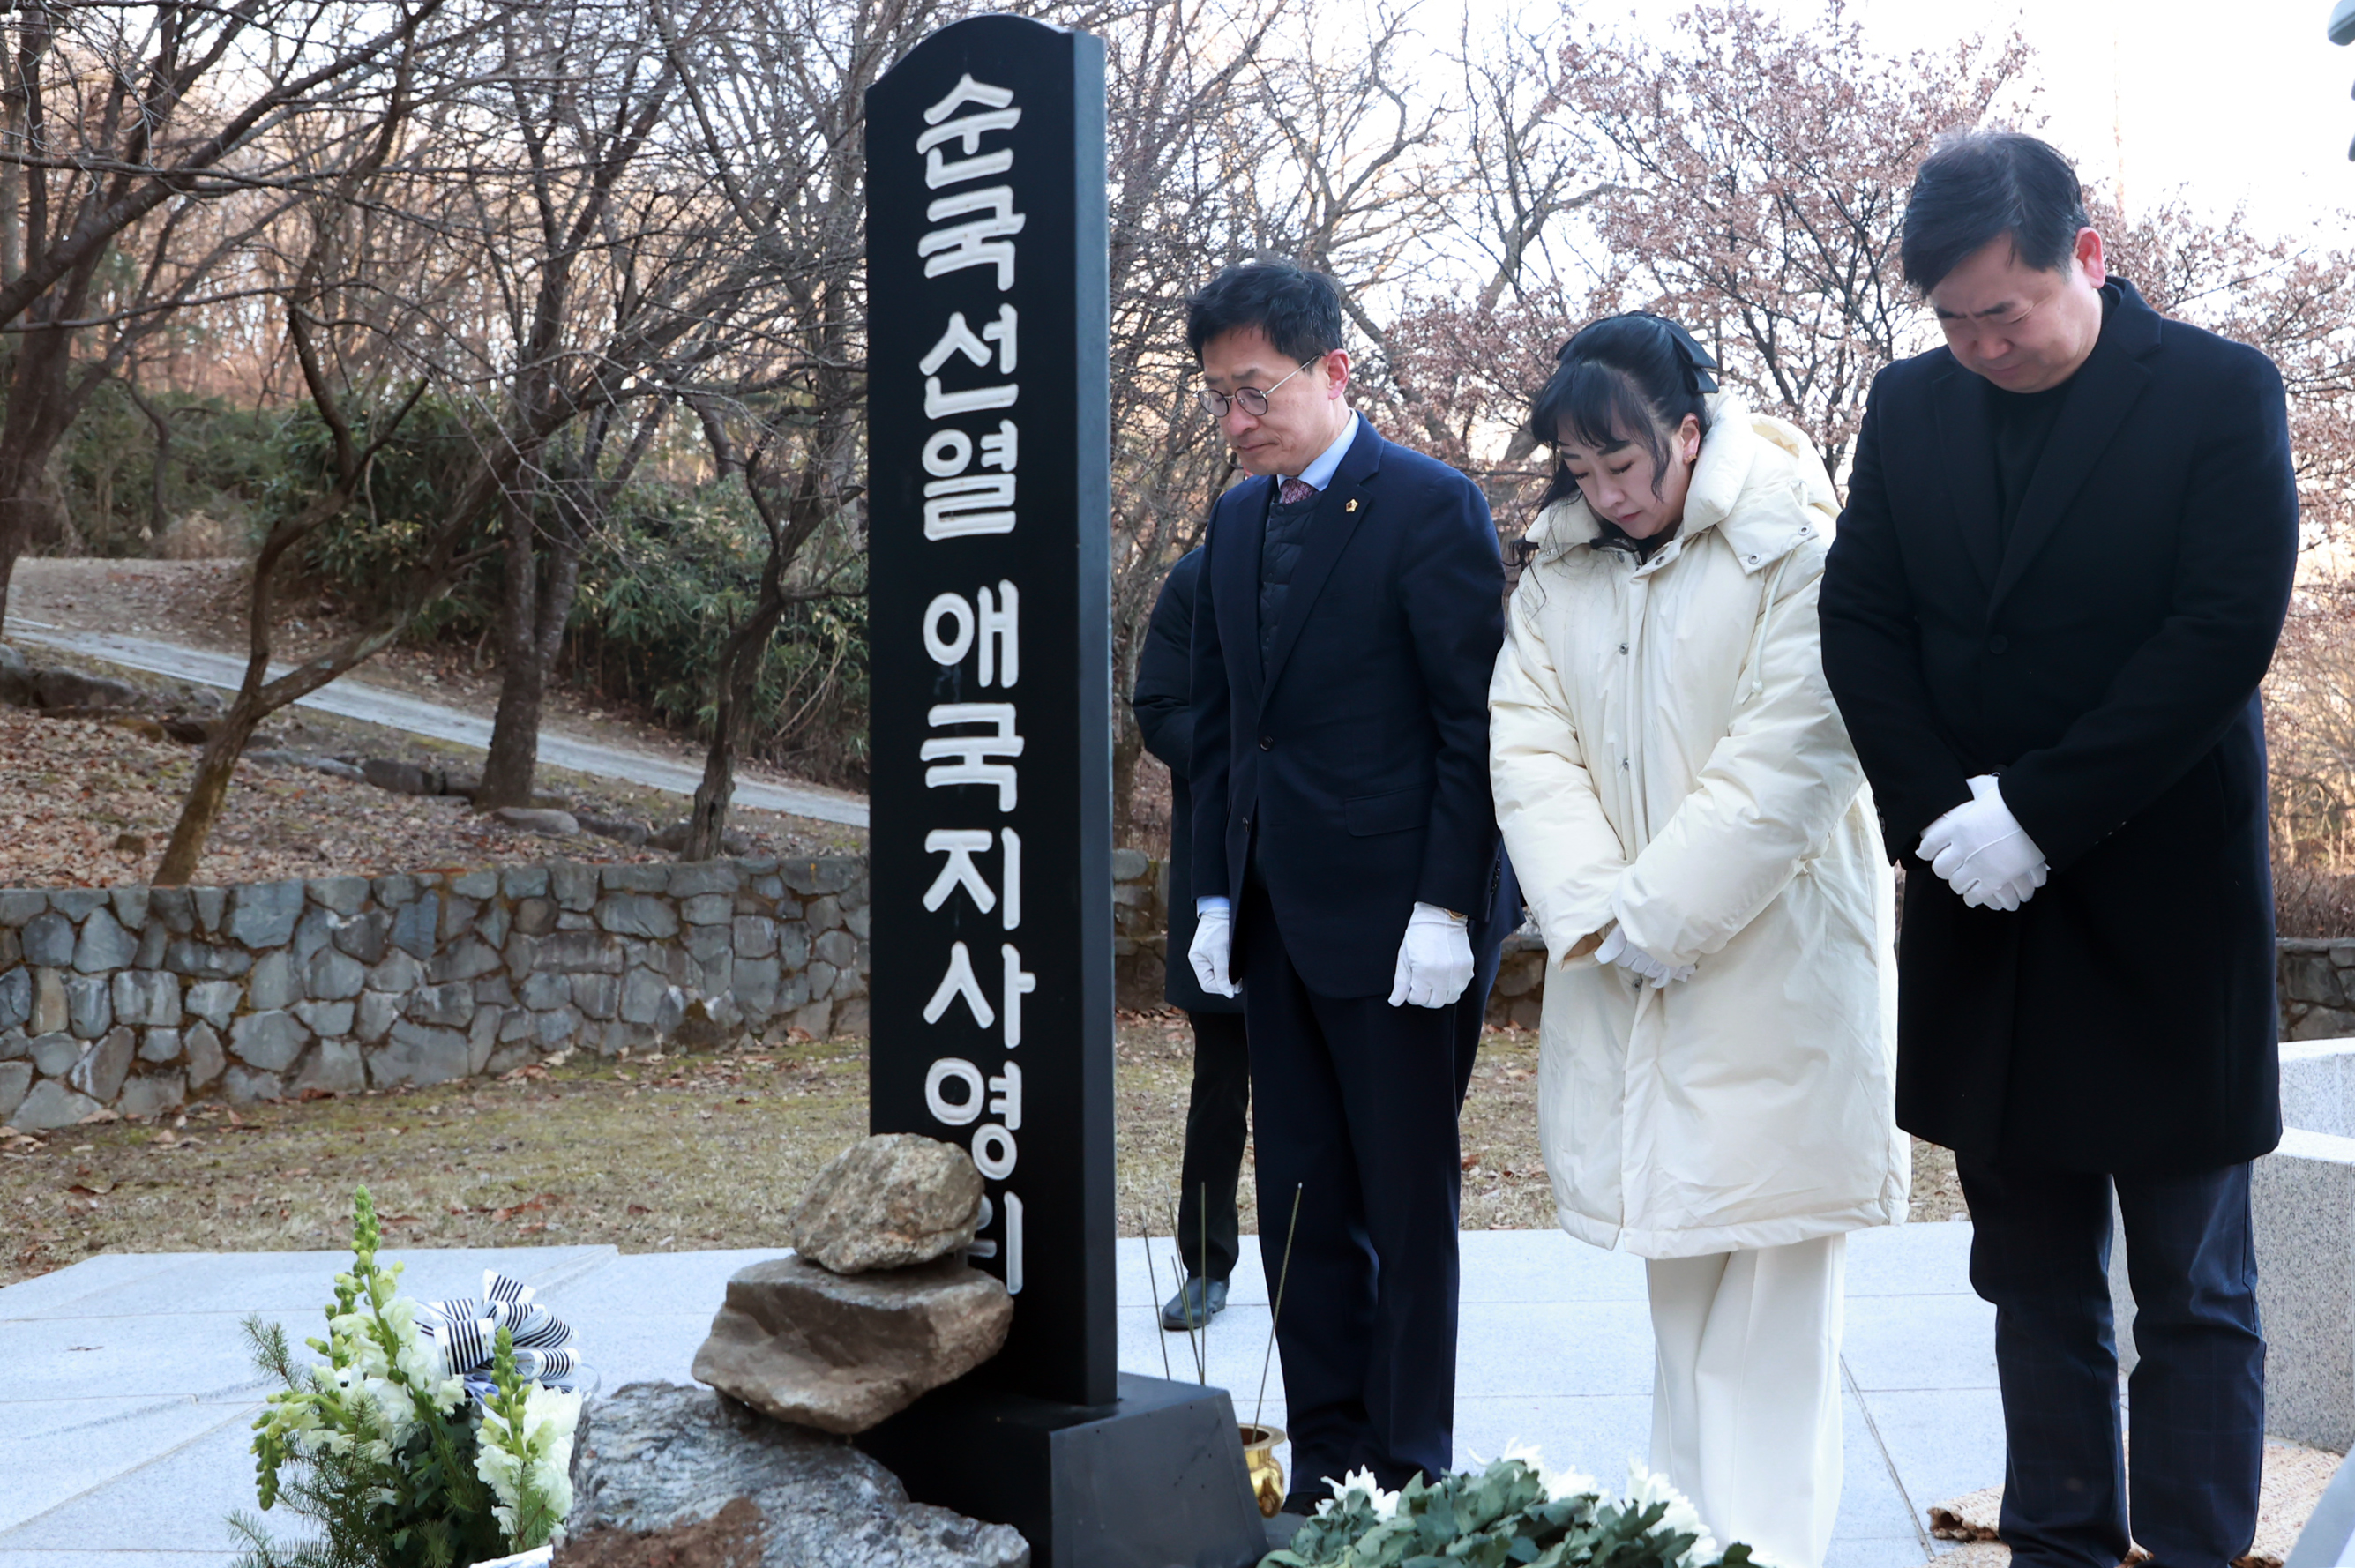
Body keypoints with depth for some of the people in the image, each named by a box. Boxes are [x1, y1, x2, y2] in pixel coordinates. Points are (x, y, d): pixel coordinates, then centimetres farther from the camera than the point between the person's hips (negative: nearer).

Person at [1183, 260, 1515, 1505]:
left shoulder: (1431, 507, -7)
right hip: (1277, 920, 7)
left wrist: (1445, 903, -16)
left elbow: (1474, 723, -11)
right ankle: (1326, 1471, 21)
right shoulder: (1236, 520, 13)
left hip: (1397, 919, -7)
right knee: (1300, 1203, 11)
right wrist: (1217, 896, 11)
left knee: (1407, 1205, 4)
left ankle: (1409, 1477, 16)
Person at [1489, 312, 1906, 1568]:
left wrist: (1659, 912, -14)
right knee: (1673, 1272, 10)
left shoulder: (1798, 548, -7)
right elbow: (1528, 747, 3)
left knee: (1770, 1277, -3)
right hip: (1619, 978, 5)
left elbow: (1791, 756, -14)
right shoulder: (1557, 573, 10)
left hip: (1775, 960, -5)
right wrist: (1597, 914, -10)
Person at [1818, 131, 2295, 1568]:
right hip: (1984, 908, 5)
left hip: (2161, 908, -4)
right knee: (2035, 1277, 13)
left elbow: (2227, 634, -14)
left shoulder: (2221, 392, -6)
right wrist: (1938, 809, -10)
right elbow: (1860, 621, 4)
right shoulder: (1913, 405, 7)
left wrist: (2036, 816, -17)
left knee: (2195, 1293, 5)